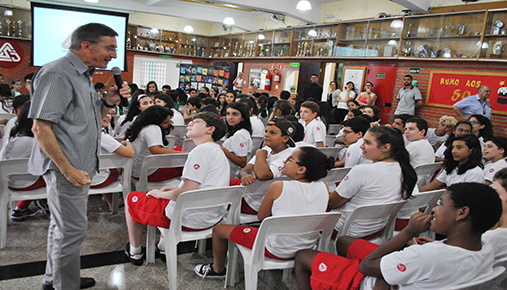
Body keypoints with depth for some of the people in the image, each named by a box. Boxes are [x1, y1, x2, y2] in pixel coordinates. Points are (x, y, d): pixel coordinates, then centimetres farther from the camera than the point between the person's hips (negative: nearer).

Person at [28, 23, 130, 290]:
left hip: (78, 167, 10)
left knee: (63, 226, 21)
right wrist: (68, 170, -23)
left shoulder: (83, 76, 14)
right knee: (71, 231, 1)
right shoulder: (57, 73, -17)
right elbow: (41, 127, -22)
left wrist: (108, 102, 1)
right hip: (66, 169, -10)